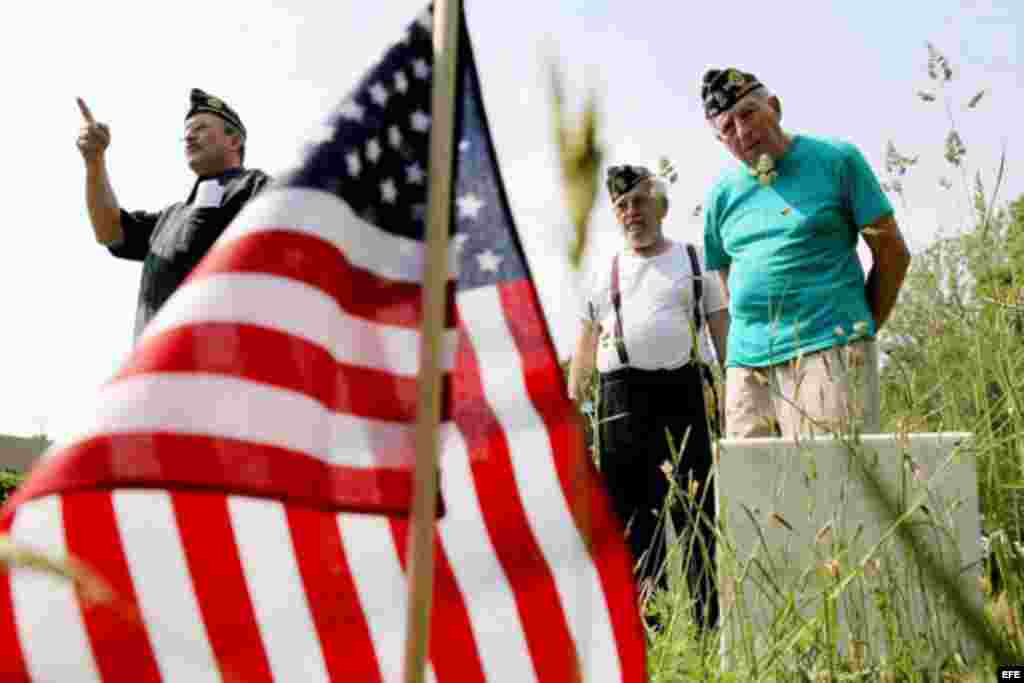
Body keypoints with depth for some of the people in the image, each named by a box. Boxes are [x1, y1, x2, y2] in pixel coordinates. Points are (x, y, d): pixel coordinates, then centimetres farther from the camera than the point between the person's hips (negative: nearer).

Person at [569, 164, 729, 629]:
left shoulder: (695, 260, 13)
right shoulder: (604, 271, 18)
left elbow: (722, 330, 9)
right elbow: (585, 346, 18)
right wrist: (570, 404, 10)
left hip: (683, 388, -2)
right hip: (623, 396, 2)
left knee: (695, 508, -5)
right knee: (633, 511, 1)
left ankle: (708, 622, -1)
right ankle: (648, 621, 8)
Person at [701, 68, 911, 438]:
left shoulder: (836, 159, 2)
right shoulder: (722, 194, 13)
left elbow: (892, 252, 3)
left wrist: (861, 328, 4)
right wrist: (758, 337, 13)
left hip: (827, 350, -5)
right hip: (746, 362, 5)